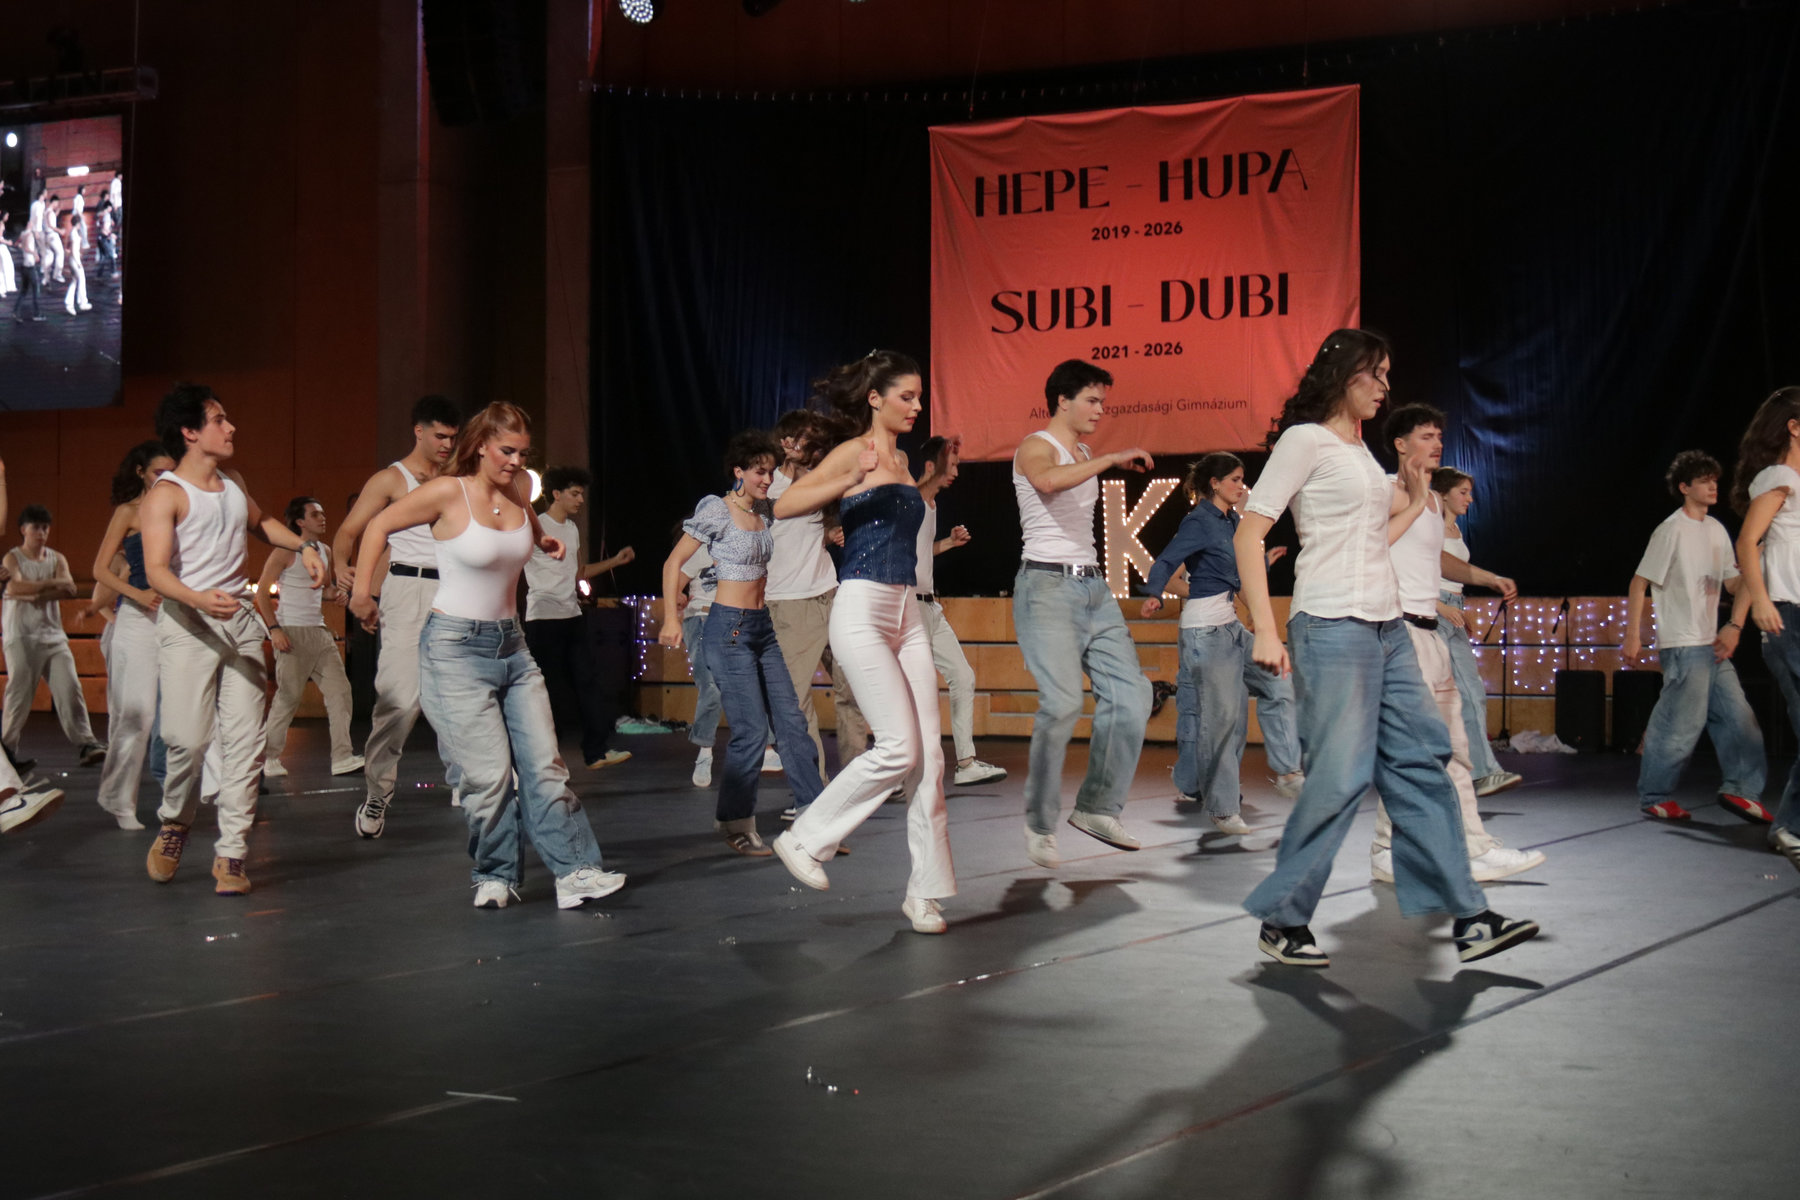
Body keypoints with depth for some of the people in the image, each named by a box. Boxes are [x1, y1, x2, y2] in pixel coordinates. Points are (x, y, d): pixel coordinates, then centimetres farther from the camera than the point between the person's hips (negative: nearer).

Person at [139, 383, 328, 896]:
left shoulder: (233, 483, 16)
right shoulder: (165, 495, -8)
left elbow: (259, 522, 38)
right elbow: (156, 570, -19)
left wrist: (303, 546, 22)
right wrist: (199, 598, -37)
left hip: (240, 620, 6)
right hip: (187, 622, -6)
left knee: (244, 738, -3)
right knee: (189, 737, -13)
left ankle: (231, 853, 0)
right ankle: (175, 823, 16)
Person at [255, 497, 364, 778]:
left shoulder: (325, 551, 14)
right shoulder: (286, 552, -6)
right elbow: (262, 591, -7)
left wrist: (335, 594, 4)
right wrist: (274, 628, -15)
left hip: (319, 631, 7)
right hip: (292, 633, -7)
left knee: (339, 689, -1)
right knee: (288, 696, -4)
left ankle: (342, 757, -1)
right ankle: (269, 759, 8)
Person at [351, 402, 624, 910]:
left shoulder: (519, 490, 4)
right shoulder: (447, 493, -12)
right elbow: (379, 526, 0)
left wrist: (543, 541, 11)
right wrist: (362, 590, 1)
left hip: (510, 643, 6)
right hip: (457, 648, -6)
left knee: (544, 763, -1)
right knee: (491, 772, -8)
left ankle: (574, 872, -1)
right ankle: (495, 876, 10)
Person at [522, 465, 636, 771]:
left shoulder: (572, 528, 16)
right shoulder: (536, 526, -9)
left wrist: (615, 561, 18)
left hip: (573, 616, 8)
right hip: (544, 617, -8)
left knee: (588, 681, 6)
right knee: (546, 688, -3)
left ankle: (595, 752, 10)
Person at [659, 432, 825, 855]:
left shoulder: (764, 510, 10)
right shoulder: (717, 511, -9)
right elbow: (674, 563, -8)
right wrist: (671, 619, -13)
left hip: (763, 627, 7)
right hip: (728, 629, -7)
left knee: (791, 723, 3)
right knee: (752, 729, -9)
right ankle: (736, 824, 5)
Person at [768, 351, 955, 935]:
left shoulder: (900, 460, 18)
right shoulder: (854, 452, -6)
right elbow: (784, 506, -21)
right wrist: (851, 482, -31)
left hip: (907, 613, 8)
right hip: (862, 610, -8)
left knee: (929, 755, 1)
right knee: (899, 748, -13)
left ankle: (925, 890, 7)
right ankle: (805, 838, 4)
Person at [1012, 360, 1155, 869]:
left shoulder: (1085, 456, 21)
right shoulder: (1035, 447, -5)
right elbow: (1048, 481, -30)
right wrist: (1111, 459, -29)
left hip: (1092, 584, 8)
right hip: (1047, 584, -8)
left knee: (1130, 694, -3)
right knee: (1063, 702, -20)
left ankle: (1097, 808, 6)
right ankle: (1040, 823, -8)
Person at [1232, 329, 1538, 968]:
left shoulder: (1360, 451, 21)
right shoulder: (1305, 440, -4)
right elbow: (1248, 536, -12)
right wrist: (1265, 630, -18)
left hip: (1387, 628, 9)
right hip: (1332, 627, -9)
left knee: (1421, 763, 5)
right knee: (1338, 777, -10)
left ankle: (1467, 918, 7)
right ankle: (1282, 919, 2)